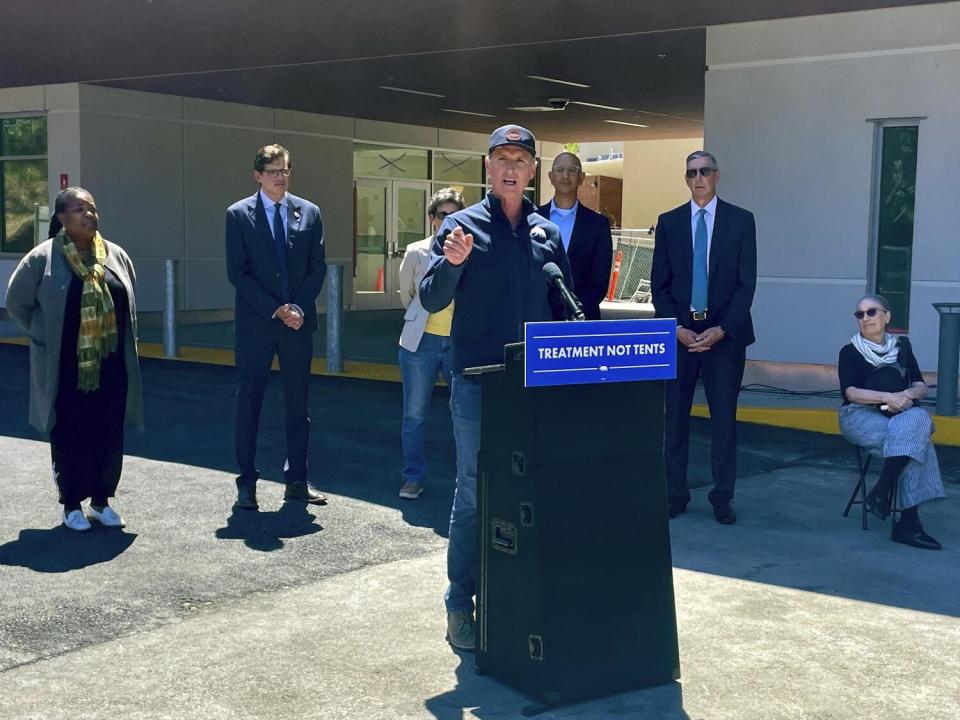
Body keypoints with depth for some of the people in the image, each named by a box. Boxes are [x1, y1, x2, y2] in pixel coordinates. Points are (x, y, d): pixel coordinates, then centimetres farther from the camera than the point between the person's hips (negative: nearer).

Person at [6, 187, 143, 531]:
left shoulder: (116, 255, 5)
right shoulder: (43, 258, -6)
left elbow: (129, 303, 18)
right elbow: (17, 302, 3)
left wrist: (124, 340, 11)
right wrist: (45, 336, 0)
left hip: (111, 366, 3)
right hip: (66, 369, -3)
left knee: (109, 434, 8)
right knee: (70, 436, 5)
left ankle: (101, 500, 23)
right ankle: (72, 505, 19)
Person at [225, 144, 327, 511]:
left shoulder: (309, 212, 7)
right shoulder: (238, 214, 0)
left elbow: (317, 267, 6)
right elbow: (236, 272, -5)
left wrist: (299, 308, -8)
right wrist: (274, 310, -13)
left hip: (299, 321, 3)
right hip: (255, 323, -2)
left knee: (298, 403, 7)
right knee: (248, 403, 2)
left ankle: (296, 481, 15)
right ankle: (246, 483, 10)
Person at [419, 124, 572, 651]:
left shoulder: (547, 232, 11)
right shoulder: (462, 225, 0)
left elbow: (563, 304, 17)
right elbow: (431, 300, -7)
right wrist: (451, 263, -26)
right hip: (477, 384, -4)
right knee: (474, 493, 0)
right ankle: (461, 603, 11)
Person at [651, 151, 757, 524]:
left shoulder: (741, 220, 3)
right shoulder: (669, 222, 7)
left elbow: (746, 283, -1)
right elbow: (659, 284, 5)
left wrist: (721, 330, -11)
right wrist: (678, 328, -7)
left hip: (724, 335, -1)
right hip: (678, 334, 1)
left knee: (724, 418, 2)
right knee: (674, 417, 3)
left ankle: (722, 498, 11)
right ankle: (674, 494, 11)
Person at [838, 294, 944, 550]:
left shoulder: (902, 346, 14)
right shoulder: (850, 352, 3)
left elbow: (921, 387, 10)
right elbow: (851, 392, -9)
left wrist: (907, 395, -13)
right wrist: (887, 397, -22)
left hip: (900, 416, 4)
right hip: (860, 416, -4)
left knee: (919, 419, -32)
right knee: (914, 442, -30)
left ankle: (881, 492, -31)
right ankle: (908, 522, -29)